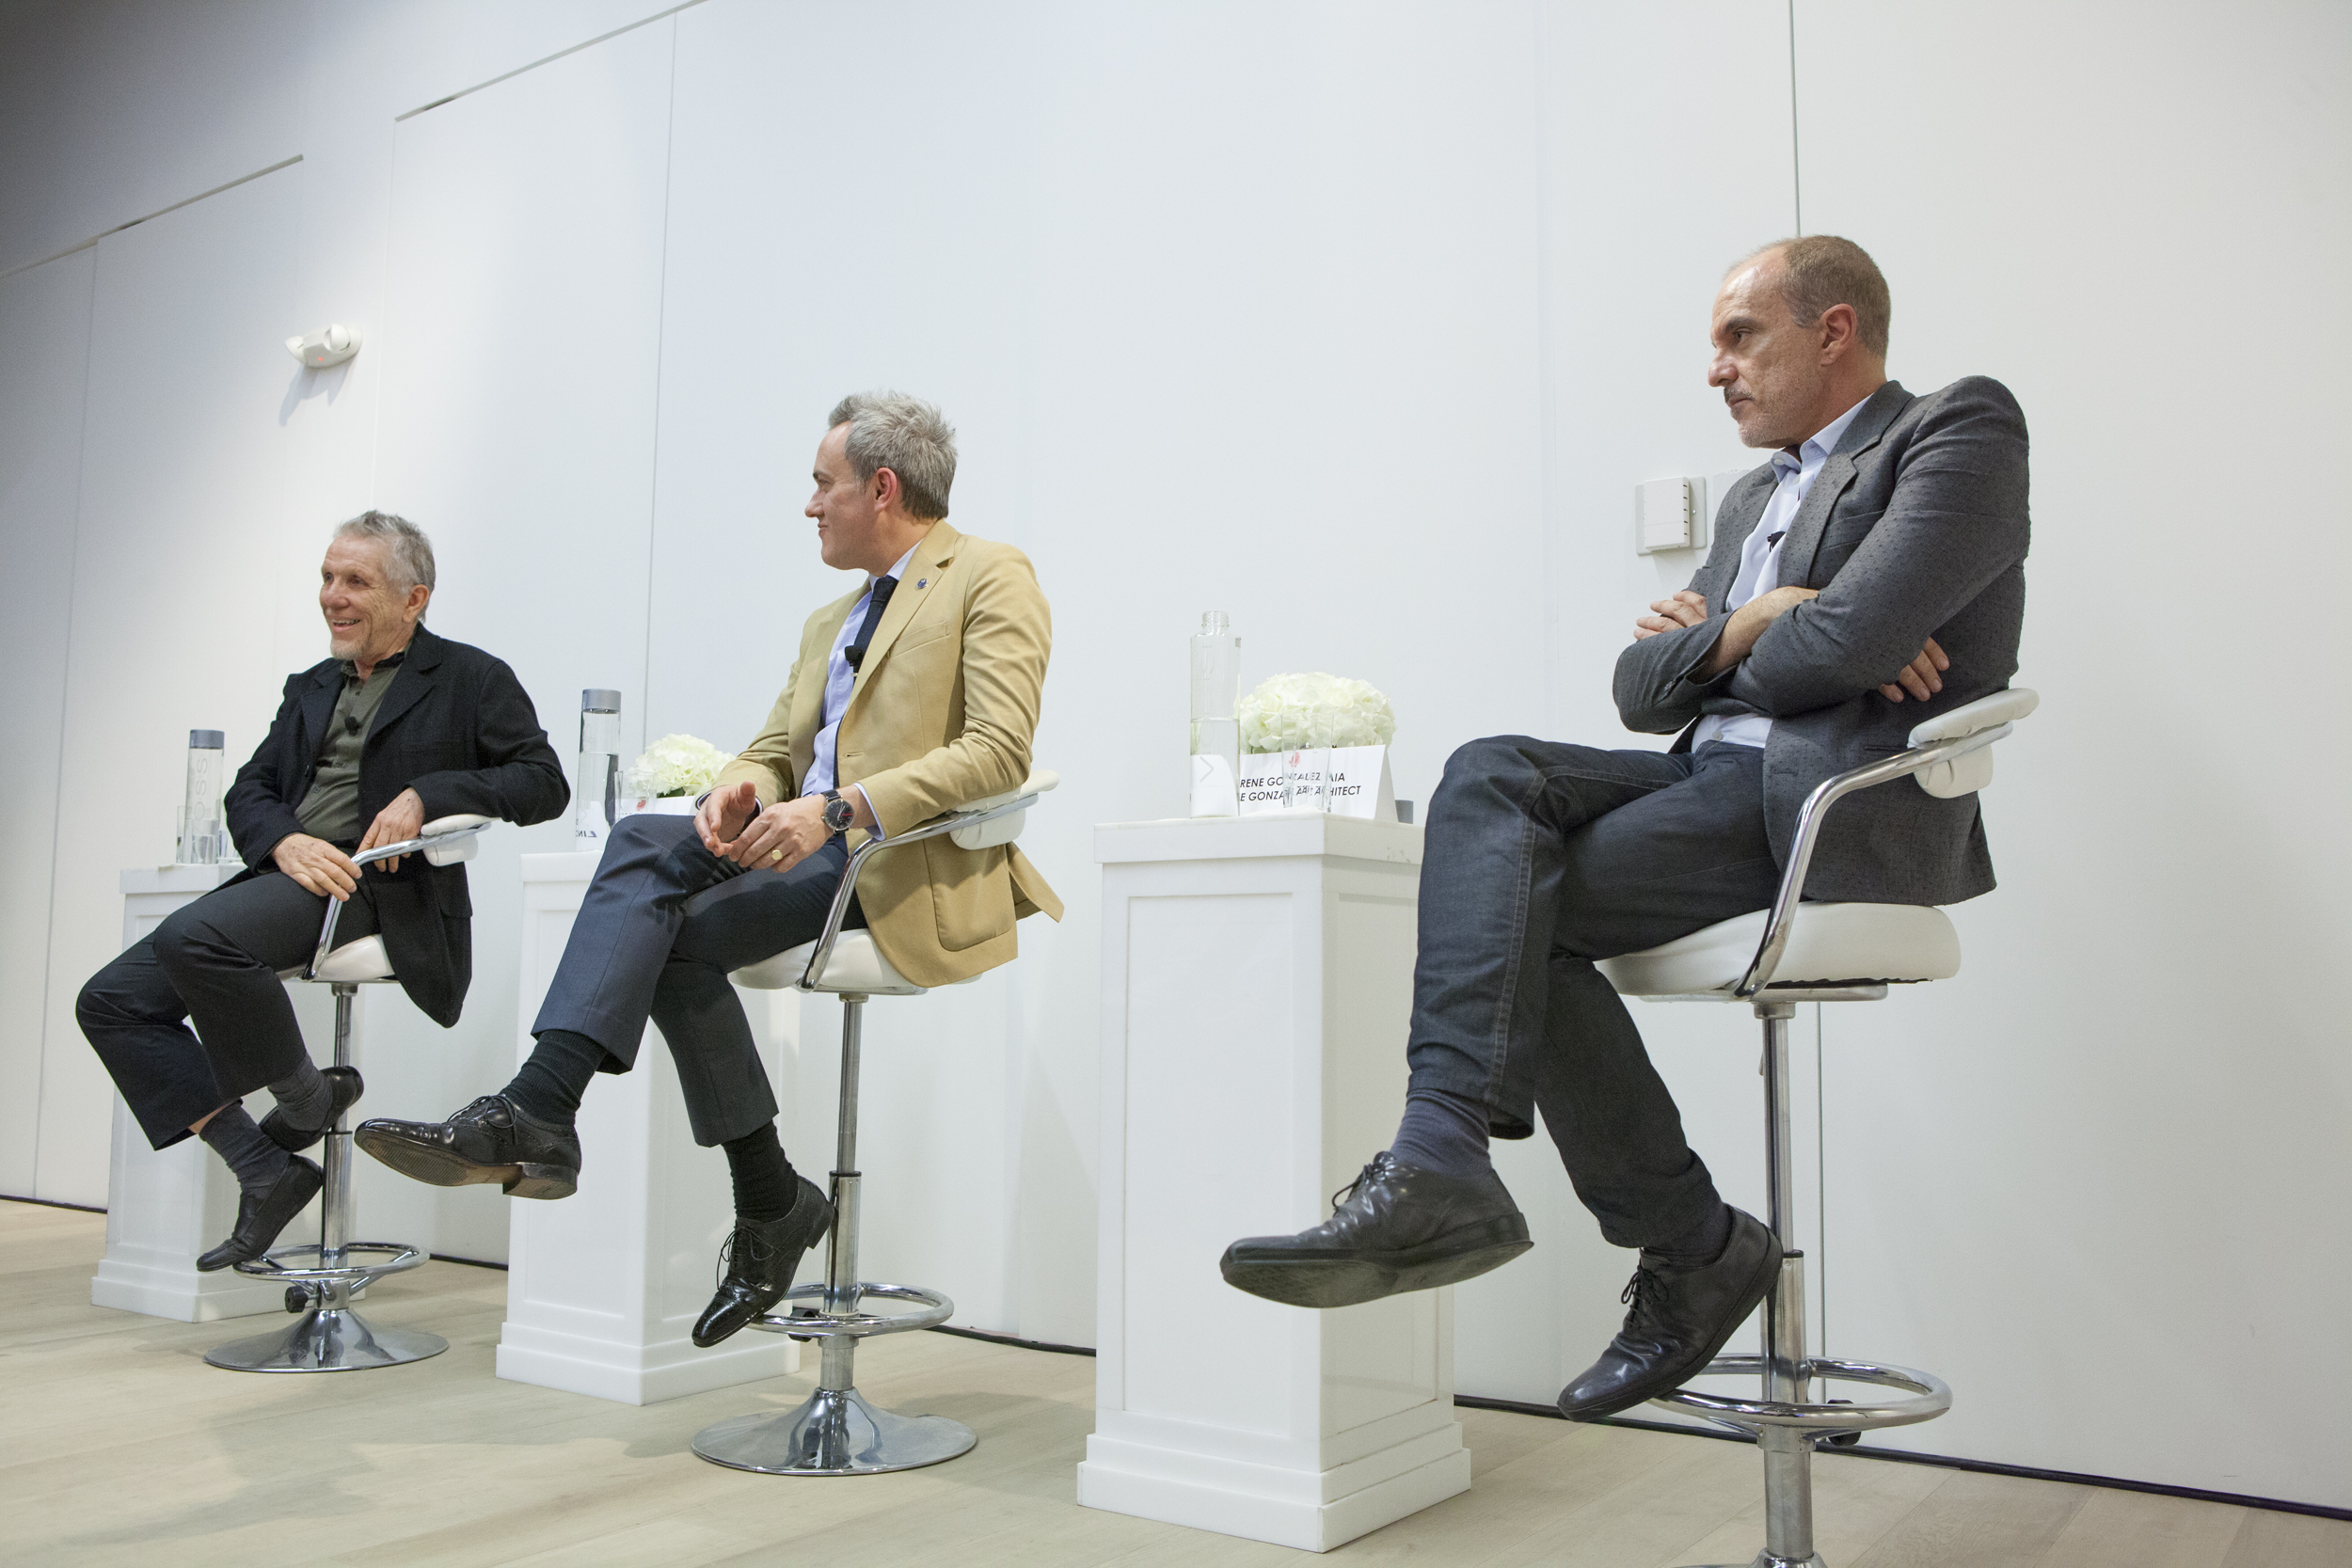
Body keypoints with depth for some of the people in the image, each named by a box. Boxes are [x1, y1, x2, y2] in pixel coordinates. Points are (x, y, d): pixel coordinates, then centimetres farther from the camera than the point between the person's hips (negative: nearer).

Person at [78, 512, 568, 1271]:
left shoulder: (471, 679, 5)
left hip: (382, 891, -8)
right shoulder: (311, 688, 24)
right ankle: (265, 1172, -2)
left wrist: (426, 794, -16)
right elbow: (248, 790, 17)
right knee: (111, 1000, -5)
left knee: (193, 937, -30)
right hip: (289, 877, 8)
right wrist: (284, 842, -7)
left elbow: (543, 783, -5)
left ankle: (309, 1098, -8)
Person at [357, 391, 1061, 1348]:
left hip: (910, 865, -8)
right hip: (814, 843, 8)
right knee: (641, 841, -19)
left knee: (674, 932, -25)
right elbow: (773, 750, 20)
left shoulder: (991, 578, -1)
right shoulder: (829, 621, 27)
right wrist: (741, 791, -6)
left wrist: (839, 810, -25)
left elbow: (999, 752, -15)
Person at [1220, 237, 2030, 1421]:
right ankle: (1441, 1163, -23)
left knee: (1520, 906, -20)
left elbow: (1851, 637, -16)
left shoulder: (1961, 431, 2)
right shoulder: (1755, 497, 27)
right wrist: (1739, 632, -3)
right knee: (1489, 773, -19)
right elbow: (1644, 689, 16)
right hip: (1721, 782, 8)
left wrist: (1716, 642, 3)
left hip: (1851, 796, -8)